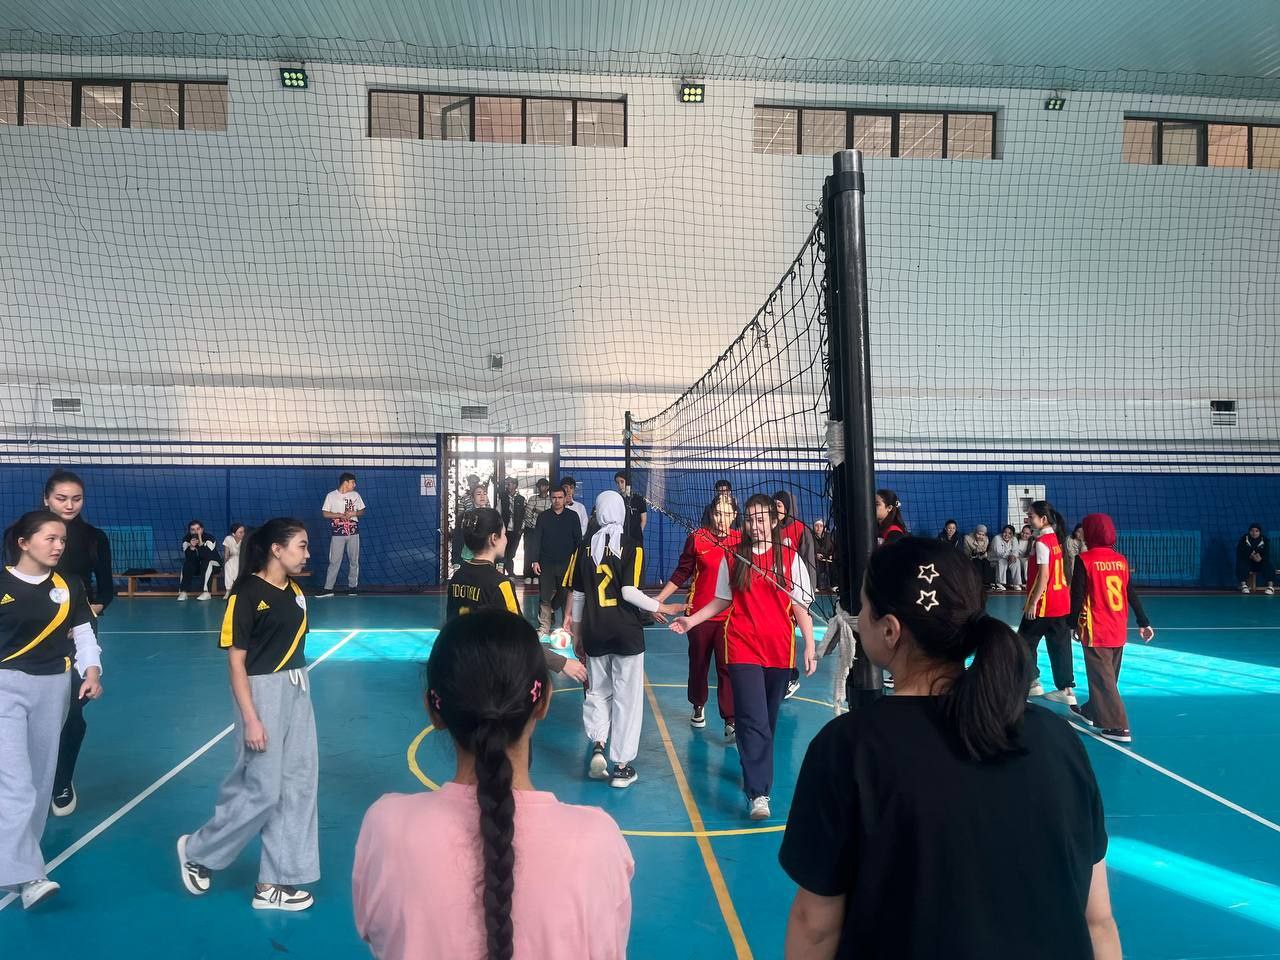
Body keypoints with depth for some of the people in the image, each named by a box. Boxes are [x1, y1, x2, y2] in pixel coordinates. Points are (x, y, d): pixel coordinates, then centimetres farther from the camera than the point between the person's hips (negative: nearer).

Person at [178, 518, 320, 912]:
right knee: (262, 791, 0)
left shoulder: (295, 591, 7)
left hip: (298, 692, 8)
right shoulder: (247, 594, -15)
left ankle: (274, 883, 19)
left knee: (298, 787, 8)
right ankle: (198, 851, 27)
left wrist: (298, 695, 14)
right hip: (263, 694, -8)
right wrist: (250, 719, -17)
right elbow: (236, 661, -14)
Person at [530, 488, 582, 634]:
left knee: (566, 595, 3)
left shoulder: (572, 516, 3)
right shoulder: (543, 517, 5)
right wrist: (535, 561, -2)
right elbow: (537, 540, 5)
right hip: (546, 563, 1)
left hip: (566, 563, -1)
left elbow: (578, 539, 4)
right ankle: (544, 628, 7)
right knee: (545, 597, 1)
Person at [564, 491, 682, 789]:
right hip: (626, 632, -3)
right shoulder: (631, 547, -6)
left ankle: (598, 746, 0)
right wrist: (661, 607, -2)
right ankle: (621, 766, 10)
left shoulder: (585, 548, 4)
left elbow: (578, 595, 7)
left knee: (597, 691, 18)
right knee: (627, 696, 6)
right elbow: (629, 592, -15)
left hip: (594, 633, 3)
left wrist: (577, 634, 17)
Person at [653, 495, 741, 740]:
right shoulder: (697, 538, -5)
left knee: (728, 667, -5)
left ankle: (731, 722, 0)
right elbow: (681, 573, 2)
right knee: (698, 663, 16)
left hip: (730, 615, 0)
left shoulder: (742, 540, -2)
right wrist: (658, 599, 0)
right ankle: (698, 707, 39)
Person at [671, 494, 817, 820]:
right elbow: (722, 601, 12)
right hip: (743, 649, -1)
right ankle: (758, 793, -11)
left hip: (780, 650, 1)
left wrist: (809, 646, -3)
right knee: (753, 720, -11)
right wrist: (692, 620, 3)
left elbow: (801, 606, 1)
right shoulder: (733, 558, 3)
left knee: (768, 720, 12)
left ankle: (753, 773, 32)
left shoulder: (790, 558, 0)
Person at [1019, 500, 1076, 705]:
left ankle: (1032, 682, 11)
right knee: (1059, 647, 9)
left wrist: (1032, 602, -16)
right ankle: (1066, 689, 10)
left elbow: (1043, 576, -19)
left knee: (1024, 642, 6)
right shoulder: (1055, 539, 10)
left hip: (1043, 604, -8)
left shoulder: (1041, 542, -15)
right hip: (1062, 603, 8)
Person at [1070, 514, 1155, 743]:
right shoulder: (1121, 560, 4)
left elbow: (1077, 596, -11)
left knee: (1102, 678, -1)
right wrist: (1144, 623, 12)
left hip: (1096, 631, -6)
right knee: (1109, 675, 19)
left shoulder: (1085, 560, -11)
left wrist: (1073, 623, -1)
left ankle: (1118, 727, -5)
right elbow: (1132, 594, 6)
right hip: (1119, 631, 6)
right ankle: (1091, 711, 36)